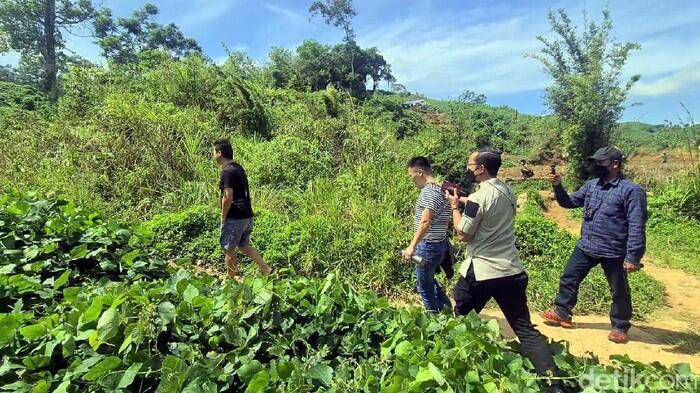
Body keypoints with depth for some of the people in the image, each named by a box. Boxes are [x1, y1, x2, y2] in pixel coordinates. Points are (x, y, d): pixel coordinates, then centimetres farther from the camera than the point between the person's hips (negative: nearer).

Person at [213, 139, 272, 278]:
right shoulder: (238, 167, 12)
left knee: (229, 250, 7)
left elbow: (228, 197, -23)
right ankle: (267, 269, 15)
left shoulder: (227, 172, -17)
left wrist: (223, 217, -13)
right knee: (243, 246, 20)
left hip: (234, 218, -9)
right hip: (247, 216, 9)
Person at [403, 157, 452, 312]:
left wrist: (412, 246, -34)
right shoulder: (439, 189, 11)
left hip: (429, 246, -10)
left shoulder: (429, 191, -20)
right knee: (428, 280, 28)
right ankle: (446, 308, 36)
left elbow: (425, 222, -30)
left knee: (425, 286, 8)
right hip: (439, 244, 10)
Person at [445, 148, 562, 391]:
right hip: (512, 271, 6)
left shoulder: (479, 197, -18)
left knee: (460, 319, 17)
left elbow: (463, 234, -11)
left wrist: (455, 206, 1)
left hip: (480, 272, -6)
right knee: (525, 329, 9)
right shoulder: (507, 191, 7)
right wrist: (462, 201, 17)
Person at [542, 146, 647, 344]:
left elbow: (637, 226, -18)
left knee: (619, 292, 13)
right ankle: (562, 314, 28)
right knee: (568, 279, 12)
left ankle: (620, 328, 32)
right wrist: (558, 186, -7)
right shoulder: (591, 185, 5)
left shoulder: (631, 190, -16)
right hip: (586, 247, 6)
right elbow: (569, 202, 11)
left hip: (613, 252, -6)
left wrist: (633, 257, -21)